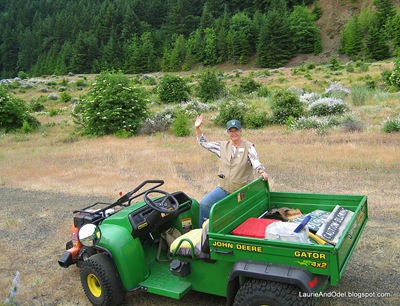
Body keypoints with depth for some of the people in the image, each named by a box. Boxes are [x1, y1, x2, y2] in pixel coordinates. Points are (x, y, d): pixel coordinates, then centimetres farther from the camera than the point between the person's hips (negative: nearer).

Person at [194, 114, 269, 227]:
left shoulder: (248, 147, -5)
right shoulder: (223, 146, 7)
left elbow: (255, 162, -18)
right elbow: (205, 143, 12)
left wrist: (262, 172, -39)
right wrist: (197, 128, 1)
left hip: (242, 191, -3)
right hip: (224, 189, 3)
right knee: (203, 204, -13)